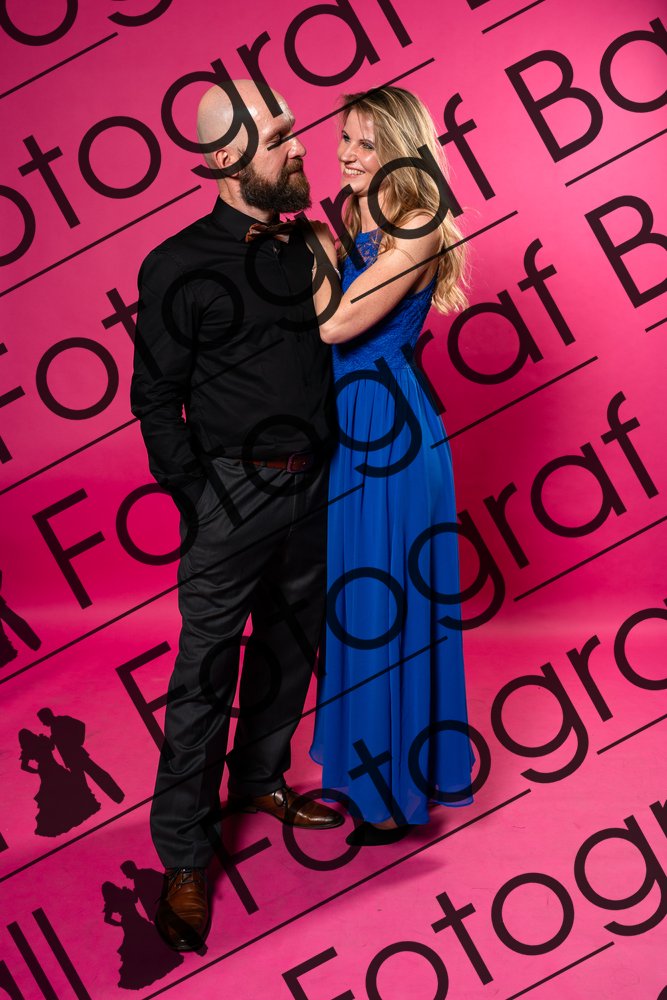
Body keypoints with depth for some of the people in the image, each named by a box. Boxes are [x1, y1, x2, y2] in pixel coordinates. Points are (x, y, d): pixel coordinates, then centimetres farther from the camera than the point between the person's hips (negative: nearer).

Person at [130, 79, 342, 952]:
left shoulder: (306, 247, 7)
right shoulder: (180, 267, -9)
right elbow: (156, 399, -6)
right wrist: (199, 506, -9)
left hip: (312, 488, 6)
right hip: (233, 493, -6)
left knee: (290, 648, 18)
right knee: (205, 676, -2)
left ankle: (259, 779, 40)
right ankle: (185, 859, 8)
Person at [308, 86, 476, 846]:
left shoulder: (416, 234, -14)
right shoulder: (353, 226, 10)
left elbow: (334, 324, -21)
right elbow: (319, 323, 5)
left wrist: (314, 239, -12)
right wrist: (319, 234, -3)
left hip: (391, 431, -8)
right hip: (345, 428, 8)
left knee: (386, 604, 1)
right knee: (350, 599, 16)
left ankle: (399, 789, 18)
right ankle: (362, 761, 34)